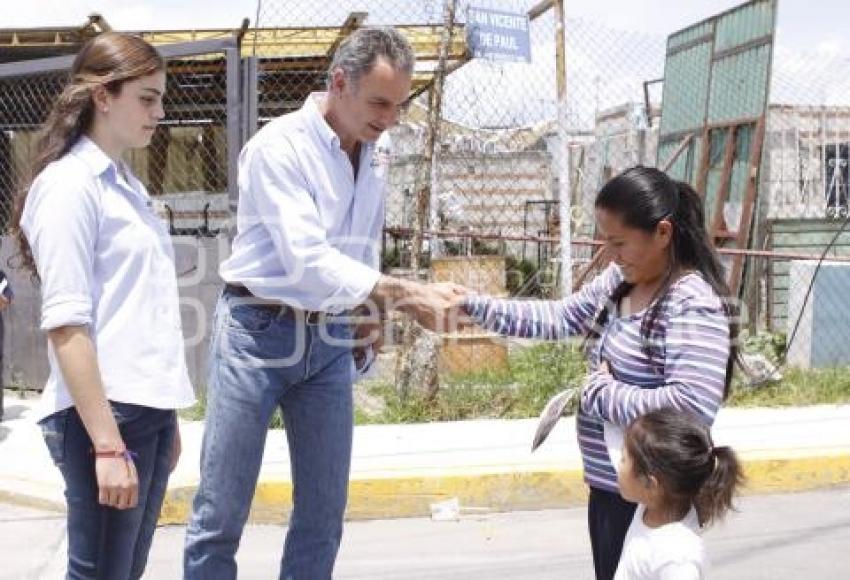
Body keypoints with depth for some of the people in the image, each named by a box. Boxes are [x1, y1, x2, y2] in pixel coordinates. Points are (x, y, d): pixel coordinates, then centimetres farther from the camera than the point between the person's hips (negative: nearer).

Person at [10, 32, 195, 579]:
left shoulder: (127, 185, 15)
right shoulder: (69, 184, -10)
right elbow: (66, 323, -16)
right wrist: (107, 444, -20)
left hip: (149, 409, 8)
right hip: (105, 412, -8)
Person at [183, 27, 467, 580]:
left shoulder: (377, 153, 6)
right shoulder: (280, 145, -16)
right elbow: (307, 260, -25)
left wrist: (370, 305, 14)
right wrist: (407, 293, -28)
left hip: (331, 340, 6)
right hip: (259, 333, -6)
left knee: (324, 512, 9)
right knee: (221, 514, -2)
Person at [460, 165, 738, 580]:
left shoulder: (694, 305, -24)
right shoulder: (620, 279, 4)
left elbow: (693, 407, -34)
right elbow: (559, 318, 9)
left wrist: (601, 391, -23)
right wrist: (472, 305, -1)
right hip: (607, 487, 9)